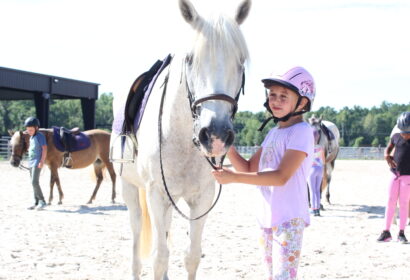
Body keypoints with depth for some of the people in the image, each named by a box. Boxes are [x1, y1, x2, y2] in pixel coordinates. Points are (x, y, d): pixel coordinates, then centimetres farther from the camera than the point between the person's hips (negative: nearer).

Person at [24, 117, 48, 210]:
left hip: (37, 162, -9)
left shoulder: (40, 136, -10)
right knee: (34, 183, 10)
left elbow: (44, 148, -16)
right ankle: (36, 203, 14)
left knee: (35, 182, -16)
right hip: (31, 162, 9)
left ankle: (42, 201, -10)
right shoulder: (31, 137, 15)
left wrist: (42, 161, -21)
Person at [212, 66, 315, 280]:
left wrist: (233, 177, -25)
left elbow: (281, 176, -23)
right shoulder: (273, 133, 13)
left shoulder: (301, 131, -14)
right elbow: (249, 168, 13)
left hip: (288, 220, -9)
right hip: (266, 218, 9)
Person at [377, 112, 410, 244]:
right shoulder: (396, 137, 2)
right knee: (390, 202, 3)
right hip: (395, 174, 3)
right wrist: (387, 155, -6)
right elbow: (388, 148, 16)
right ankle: (386, 232, 8)